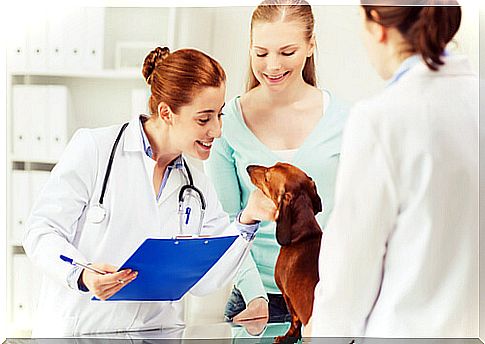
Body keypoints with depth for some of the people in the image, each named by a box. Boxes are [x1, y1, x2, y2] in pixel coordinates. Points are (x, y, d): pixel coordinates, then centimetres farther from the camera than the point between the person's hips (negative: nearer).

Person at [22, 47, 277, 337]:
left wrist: (247, 220, -1)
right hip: (79, 329, -2)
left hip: (158, 332, 2)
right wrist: (81, 276, -23)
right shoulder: (94, 148, -3)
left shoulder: (199, 188, 12)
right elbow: (42, 232, -6)